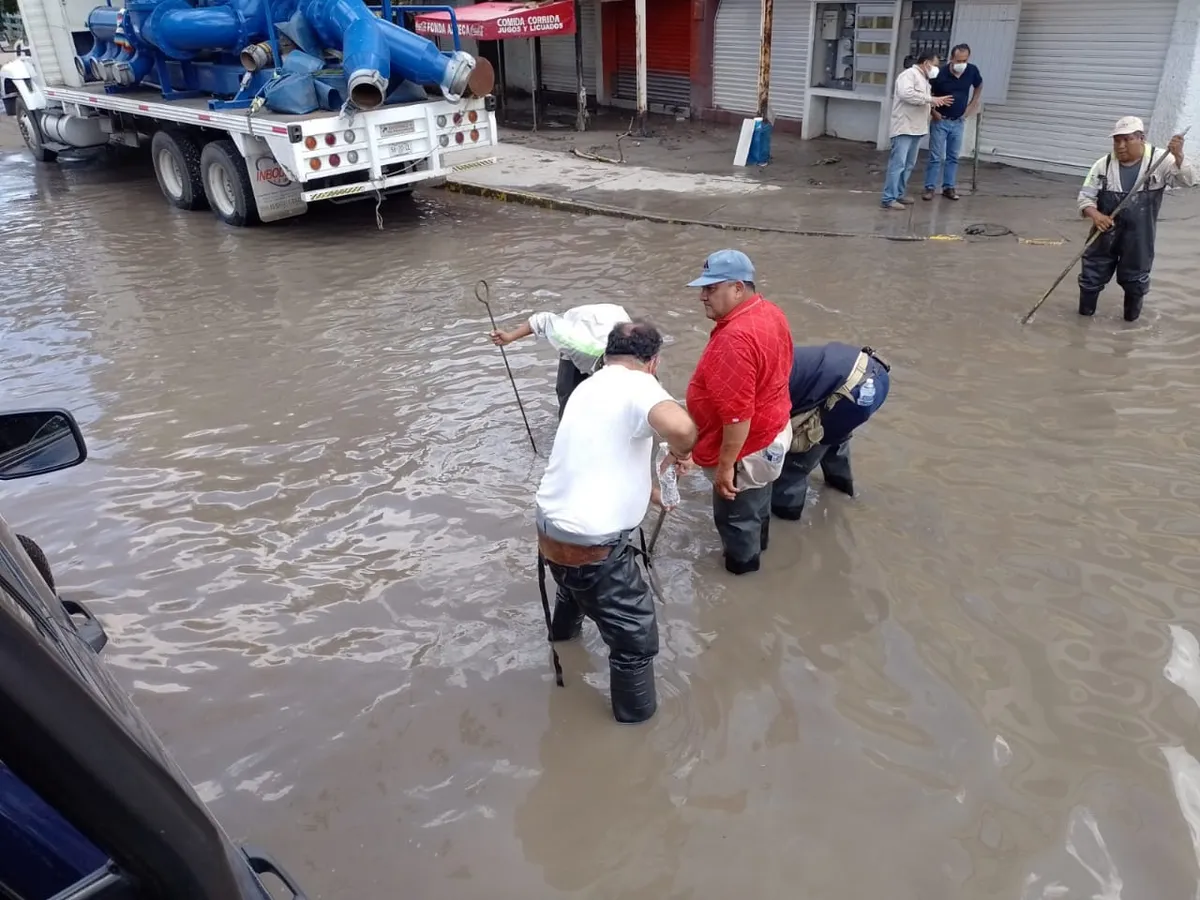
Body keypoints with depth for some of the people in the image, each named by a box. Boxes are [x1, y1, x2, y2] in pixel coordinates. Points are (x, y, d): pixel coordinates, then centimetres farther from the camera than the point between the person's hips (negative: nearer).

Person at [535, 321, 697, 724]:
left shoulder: (588, 387, 12)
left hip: (552, 526, 9)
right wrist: (680, 452, -14)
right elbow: (681, 427, -37)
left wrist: (648, 489, 40)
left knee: (577, 582, 41)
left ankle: (564, 628, 70)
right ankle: (637, 719, 27)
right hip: (591, 542, -9)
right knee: (635, 637, 9)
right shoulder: (637, 384, -15)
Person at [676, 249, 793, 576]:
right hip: (771, 430, 10)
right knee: (757, 500, 33)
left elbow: (738, 416, -34)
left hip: (748, 447, -10)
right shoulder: (770, 312, -2)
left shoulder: (735, 338, -35)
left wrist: (726, 465, -24)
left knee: (736, 516, 15)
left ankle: (741, 565, 37)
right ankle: (759, 538, 56)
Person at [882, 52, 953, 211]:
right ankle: (889, 199, -11)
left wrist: (937, 101, 14)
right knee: (898, 164, -11)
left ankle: (899, 194, 21)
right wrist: (930, 99, -21)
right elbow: (906, 94, -26)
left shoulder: (923, 79, 22)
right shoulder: (909, 74, -9)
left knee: (908, 164, 13)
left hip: (916, 129, 10)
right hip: (904, 128, -10)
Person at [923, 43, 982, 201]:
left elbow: (979, 86, 13)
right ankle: (930, 188, 3)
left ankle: (949, 187, 16)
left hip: (959, 122, 3)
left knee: (953, 157, 9)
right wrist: (933, 112, -12)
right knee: (936, 157, -3)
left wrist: (971, 107, 9)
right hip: (940, 121, -3)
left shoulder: (972, 71, -8)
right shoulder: (941, 74, -18)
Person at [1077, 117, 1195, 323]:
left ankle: (1132, 317, 31)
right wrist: (1095, 215, -24)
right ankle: (1085, 312, 29)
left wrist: (1178, 156, -35)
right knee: (1093, 272, 9)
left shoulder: (1160, 159, -10)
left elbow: (1189, 180, -17)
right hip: (1106, 232, 1)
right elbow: (1085, 196, -3)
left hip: (1139, 236, -1)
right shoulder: (1103, 164, -7)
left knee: (1135, 277, 11)